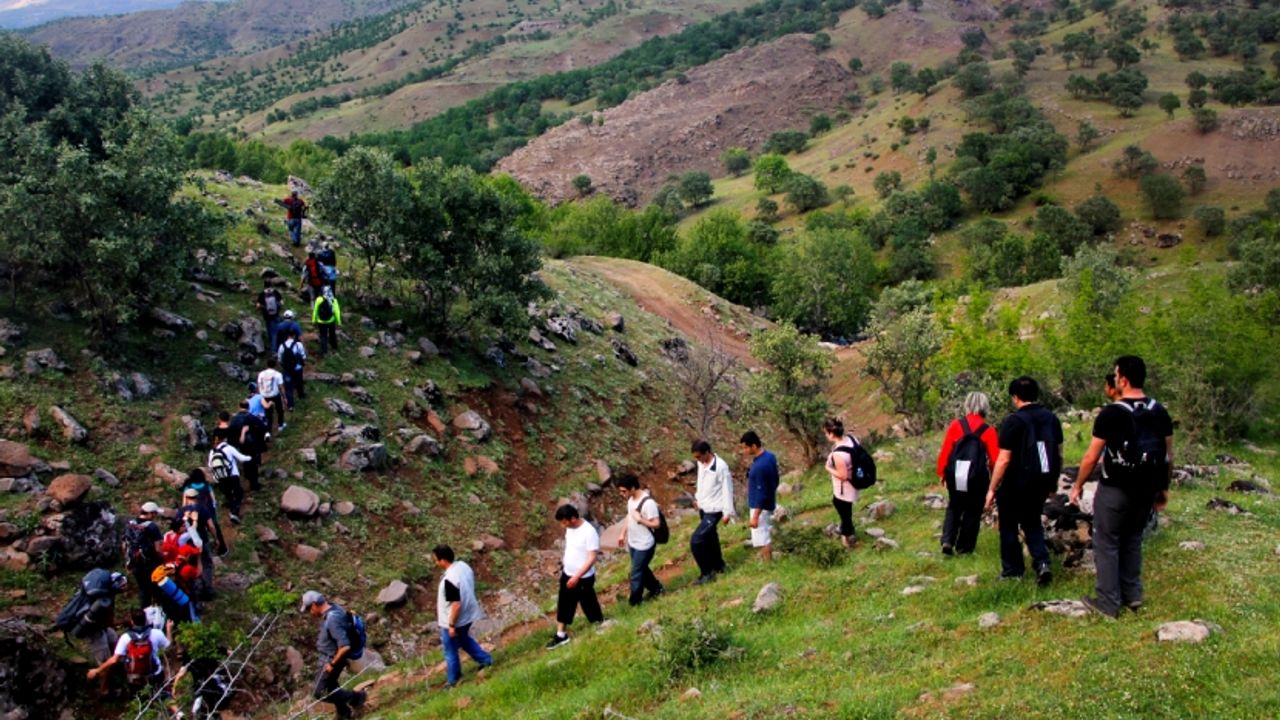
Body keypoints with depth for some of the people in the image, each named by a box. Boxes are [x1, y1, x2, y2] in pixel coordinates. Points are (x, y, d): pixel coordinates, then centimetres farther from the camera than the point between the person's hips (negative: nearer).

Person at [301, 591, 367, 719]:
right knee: (330, 685, 26)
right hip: (331, 658, 10)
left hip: (332, 660, -10)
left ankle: (355, 697, 10)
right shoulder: (336, 609, -4)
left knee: (319, 693, -1)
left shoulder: (332, 620, -33)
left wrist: (332, 663, -23)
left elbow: (345, 646, -37)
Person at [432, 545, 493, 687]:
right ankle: (486, 660, 41)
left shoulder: (449, 580, -32)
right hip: (468, 616, 8)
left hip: (454, 621, -8)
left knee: (451, 651, 12)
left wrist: (451, 625, -18)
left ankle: (454, 681, 28)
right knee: (464, 639, 33)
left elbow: (456, 605, -30)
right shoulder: (464, 566, -6)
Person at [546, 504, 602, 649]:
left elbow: (592, 558, -26)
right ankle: (561, 635, 31)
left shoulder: (589, 532, -28)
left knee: (590, 606, 11)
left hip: (583, 578, -7)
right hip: (567, 574, 8)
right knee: (564, 605, 16)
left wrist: (577, 576, -27)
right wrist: (564, 568, 19)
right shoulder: (570, 528, -3)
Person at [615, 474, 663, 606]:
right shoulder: (631, 499, -1)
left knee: (636, 575, 3)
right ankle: (656, 588, 45)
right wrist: (623, 534, 15)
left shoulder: (648, 502, -28)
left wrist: (640, 519, -31)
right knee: (642, 570, 23)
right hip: (633, 543, 8)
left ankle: (634, 603, 19)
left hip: (644, 546, -8)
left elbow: (656, 524, -24)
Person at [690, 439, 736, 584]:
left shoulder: (721, 467, -25)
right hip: (703, 508, 8)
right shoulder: (701, 463, -2)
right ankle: (718, 566, 40)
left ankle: (707, 573, 4)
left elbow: (727, 490, -19)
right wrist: (697, 498, 24)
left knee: (696, 541, -11)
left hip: (713, 511, -8)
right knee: (709, 539, 21)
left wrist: (727, 513, -15)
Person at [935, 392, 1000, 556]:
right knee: (973, 512, 15)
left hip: (955, 477, 2)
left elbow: (945, 451, -5)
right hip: (978, 479, -1)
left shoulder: (956, 425, -5)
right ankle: (964, 547, 19)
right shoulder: (988, 431, -6)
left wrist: (942, 473, 7)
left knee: (954, 508, 19)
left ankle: (947, 541, 3)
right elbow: (995, 459, -6)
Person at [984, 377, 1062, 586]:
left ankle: (1012, 569, 19)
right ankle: (1042, 562, 2)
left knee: (1009, 525, 12)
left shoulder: (1014, 421, -16)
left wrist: (992, 489, -10)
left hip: (1017, 484, -5)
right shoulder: (1051, 418, 3)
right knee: (1032, 522, 21)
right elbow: (1059, 453, 10)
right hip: (1042, 481, 6)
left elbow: (1003, 460, -18)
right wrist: (1054, 480, 24)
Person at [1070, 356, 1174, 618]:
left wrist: (1078, 486, 0)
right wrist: (1163, 487, 18)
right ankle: (1133, 595, 26)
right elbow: (1168, 455, 7)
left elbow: (1092, 456, -12)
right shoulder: (1160, 412, 2)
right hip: (1146, 489, 6)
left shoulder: (1111, 413, -15)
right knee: (1132, 539, 21)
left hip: (1115, 489, -6)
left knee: (1107, 543, 5)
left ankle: (1108, 602, 8)